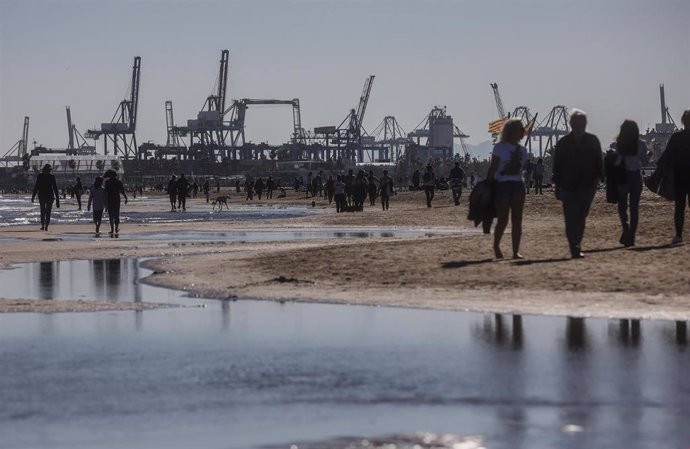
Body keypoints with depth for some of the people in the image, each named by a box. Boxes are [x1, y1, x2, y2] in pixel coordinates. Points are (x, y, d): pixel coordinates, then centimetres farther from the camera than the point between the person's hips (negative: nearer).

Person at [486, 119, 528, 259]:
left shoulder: (522, 150, 13)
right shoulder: (500, 147, 0)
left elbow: (522, 168, 16)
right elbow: (493, 168, -1)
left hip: (518, 185, 5)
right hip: (502, 185, -5)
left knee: (517, 220, 1)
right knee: (503, 220, -5)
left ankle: (516, 251, 3)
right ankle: (496, 246, 16)